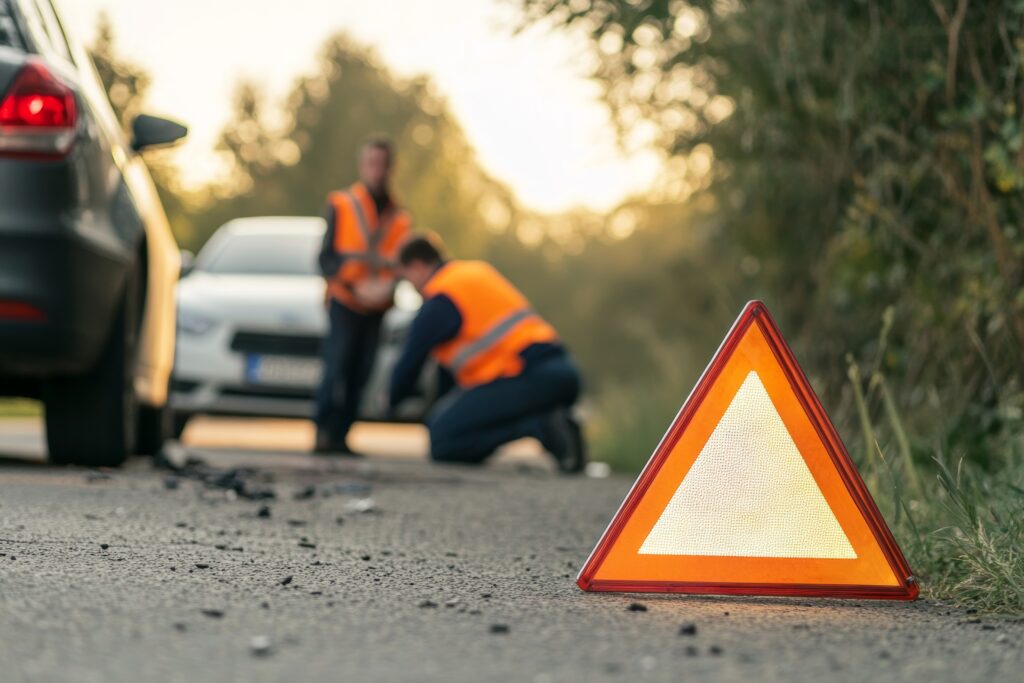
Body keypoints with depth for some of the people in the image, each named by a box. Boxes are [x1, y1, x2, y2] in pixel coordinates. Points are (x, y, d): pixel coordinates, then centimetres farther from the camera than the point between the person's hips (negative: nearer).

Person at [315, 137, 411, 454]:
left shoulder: (399, 218, 12)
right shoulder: (341, 205, 4)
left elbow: (400, 265, 11)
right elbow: (326, 258, 1)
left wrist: (386, 288, -10)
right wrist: (353, 285, -14)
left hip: (376, 307, 3)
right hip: (344, 302, -3)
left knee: (359, 375, 0)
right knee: (336, 366, -13)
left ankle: (339, 437, 3)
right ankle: (324, 433, -14)